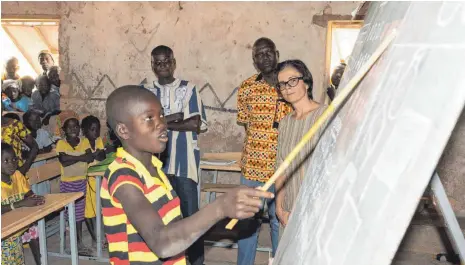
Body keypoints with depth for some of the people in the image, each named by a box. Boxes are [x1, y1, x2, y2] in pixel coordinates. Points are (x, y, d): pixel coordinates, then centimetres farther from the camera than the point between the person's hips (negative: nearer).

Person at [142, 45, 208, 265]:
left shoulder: (189, 89, 2)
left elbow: (196, 124, -8)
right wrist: (176, 117, -10)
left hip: (184, 164, -2)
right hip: (156, 163, 3)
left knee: (190, 215, 2)